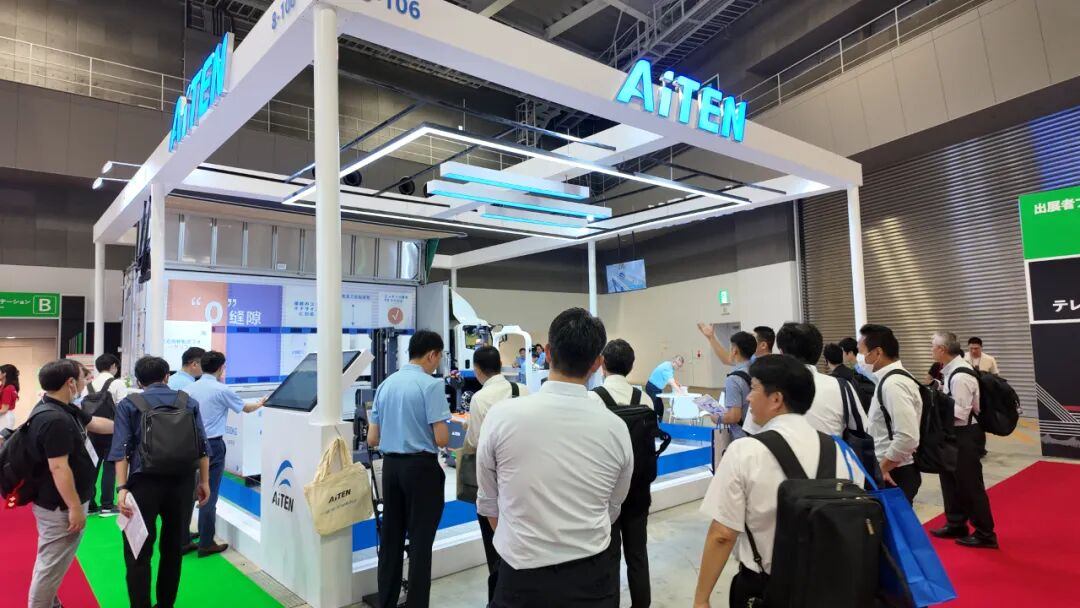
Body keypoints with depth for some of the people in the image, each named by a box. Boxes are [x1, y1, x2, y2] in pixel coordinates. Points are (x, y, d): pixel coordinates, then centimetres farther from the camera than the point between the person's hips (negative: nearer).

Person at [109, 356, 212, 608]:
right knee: (173, 548, 16)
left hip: (145, 482, -3)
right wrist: (204, 481, 11)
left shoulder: (128, 405, 3)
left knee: (139, 552, 6)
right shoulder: (189, 402, 7)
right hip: (182, 482, 3)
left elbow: (122, 449, -8)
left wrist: (122, 488, -9)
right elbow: (202, 445, 5)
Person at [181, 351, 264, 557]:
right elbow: (245, 408, 6)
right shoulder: (222, 390, -9)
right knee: (208, 496, 1)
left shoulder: (188, 389, 4)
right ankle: (206, 544, 8)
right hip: (212, 446, -5)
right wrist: (259, 404, 26)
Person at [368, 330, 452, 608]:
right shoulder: (431, 385, -13)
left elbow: (372, 440, 8)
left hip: (390, 465, 7)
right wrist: (444, 430, 5)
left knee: (390, 537, 15)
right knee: (420, 541, 3)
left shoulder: (386, 384, 7)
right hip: (421, 466, -6)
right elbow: (442, 440, -17)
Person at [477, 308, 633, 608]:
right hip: (593, 578, 2)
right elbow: (611, 510, 5)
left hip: (522, 576, -1)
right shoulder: (616, 427, -10)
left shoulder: (501, 416, -15)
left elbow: (488, 505, 0)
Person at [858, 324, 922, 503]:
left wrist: (882, 467, -17)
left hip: (894, 474, -9)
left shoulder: (893, 383, -21)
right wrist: (882, 466, 15)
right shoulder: (891, 379, 9)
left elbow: (908, 438, -28)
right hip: (895, 470, 9)